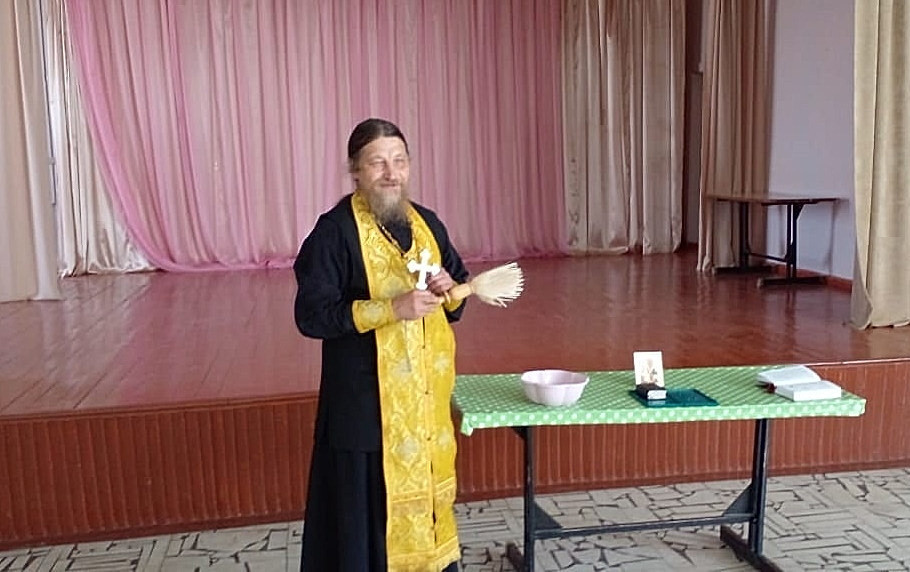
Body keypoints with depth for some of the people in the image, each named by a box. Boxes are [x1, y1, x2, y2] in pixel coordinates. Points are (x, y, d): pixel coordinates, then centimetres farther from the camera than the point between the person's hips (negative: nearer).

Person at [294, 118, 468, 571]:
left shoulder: (427, 223, 7)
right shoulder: (335, 230, -11)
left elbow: (459, 298, 16)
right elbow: (312, 315, -16)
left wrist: (449, 289, -8)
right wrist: (392, 307, -23)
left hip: (427, 392, 6)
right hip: (366, 399, -5)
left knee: (427, 490, 15)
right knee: (370, 503, 1)